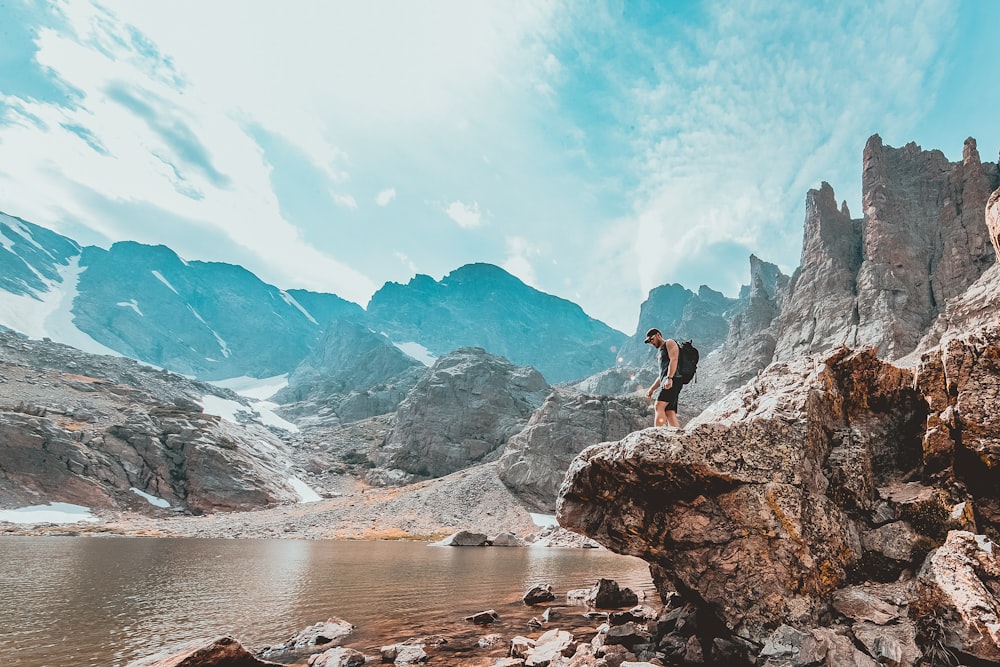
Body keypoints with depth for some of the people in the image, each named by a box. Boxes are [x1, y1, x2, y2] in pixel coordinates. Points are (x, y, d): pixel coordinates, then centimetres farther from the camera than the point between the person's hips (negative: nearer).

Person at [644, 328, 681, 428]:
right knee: (670, 414, -3)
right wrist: (651, 389, 24)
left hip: (673, 381, -9)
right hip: (666, 383, 9)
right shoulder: (660, 352, 33)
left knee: (659, 407, -22)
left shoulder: (669, 343, 7)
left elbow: (674, 360, -11)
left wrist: (669, 378, -24)